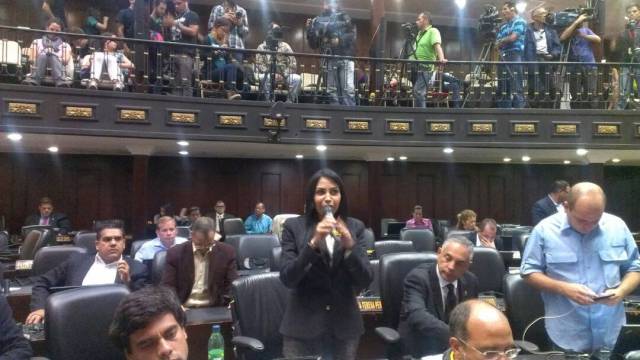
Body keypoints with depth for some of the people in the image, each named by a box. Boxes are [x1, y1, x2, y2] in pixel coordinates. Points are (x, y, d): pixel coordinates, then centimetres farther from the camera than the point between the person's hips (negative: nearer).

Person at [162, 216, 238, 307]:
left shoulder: (227, 252, -1)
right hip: (184, 309, 0)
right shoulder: (175, 253, -2)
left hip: (215, 309, 1)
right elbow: (168, 287, -1)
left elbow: (233, 285, 1)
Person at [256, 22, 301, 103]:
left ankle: (290, 101, -16)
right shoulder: (261, 47, -1)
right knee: (263, 77, -36)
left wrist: (283, 75, -17)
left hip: (283, 76, 1)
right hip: (269, 75, -1)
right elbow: (259, 64, -6)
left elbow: (293, 64, -4)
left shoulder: (285, 46, -1)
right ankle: (269, 101, -22)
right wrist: (272, 74, -20)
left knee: (297, 78, -28)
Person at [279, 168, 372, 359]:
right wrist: (313, 243, -22)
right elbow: (287, 279, -11)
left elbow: (365, 281, -4)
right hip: (302, 326, -1)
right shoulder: (293, 226, -4)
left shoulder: (355, 227, 1)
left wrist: (350, 246, -20)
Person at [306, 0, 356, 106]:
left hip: (345, 57, -3)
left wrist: (340, 40, -16)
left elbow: (352, 34, -1)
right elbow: (313, 45, 14)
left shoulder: (343, 17, 12)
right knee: (332, 91, 1)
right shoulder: (319, 21, 18)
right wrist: (310, 29, 1)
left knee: (348, 89, -11)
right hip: (328, 59, 3)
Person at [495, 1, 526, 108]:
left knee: (516, 88, -14)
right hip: (503, 57, 7)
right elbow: (497, 44, 17)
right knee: (502, 89, 3)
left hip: (515, 56, -7)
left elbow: (513, 37, -9)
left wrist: (501, 40, 8)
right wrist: (506, 41, -3)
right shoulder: (503, 26, 24)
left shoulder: (519, 21, 3)